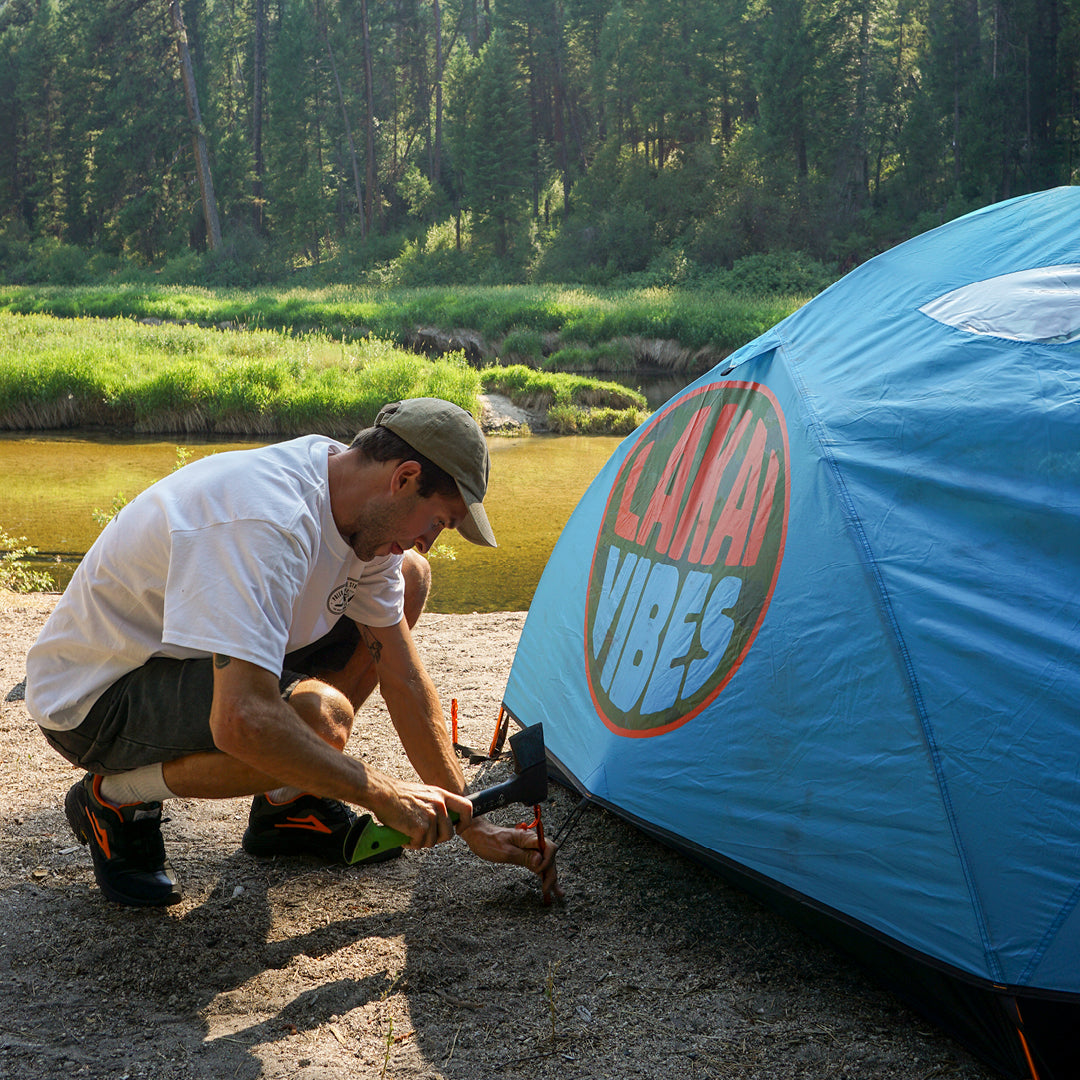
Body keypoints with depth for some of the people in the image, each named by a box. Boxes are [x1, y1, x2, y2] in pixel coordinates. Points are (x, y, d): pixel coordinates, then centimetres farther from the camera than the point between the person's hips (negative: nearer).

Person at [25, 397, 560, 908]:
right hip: (90, 700, -9)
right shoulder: (267, 520, -35)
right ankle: (115, 798, -8)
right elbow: (241, 723, -42)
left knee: (408, 579, 1)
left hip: (192, 657, 9)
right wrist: (384, 795, -30)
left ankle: (286, 806, 8)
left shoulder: (363, 514, -5)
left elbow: (403, 678, 2)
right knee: (318, 717, -35)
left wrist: (467, 819, 2)